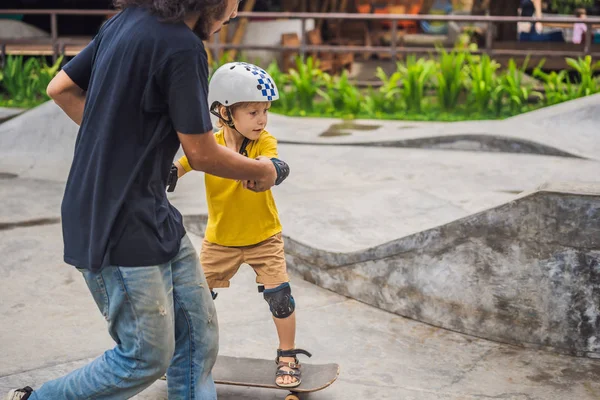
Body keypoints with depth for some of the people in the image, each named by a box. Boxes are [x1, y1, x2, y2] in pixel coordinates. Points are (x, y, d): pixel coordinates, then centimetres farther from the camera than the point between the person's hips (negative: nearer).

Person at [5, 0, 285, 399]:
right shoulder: (183, 47, -21)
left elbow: (61, 88, 14)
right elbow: (202, 154, -16)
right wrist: (261, 171, 2)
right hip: (123, 228, -9)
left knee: (199, 331, 12)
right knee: (147, 358, 4)